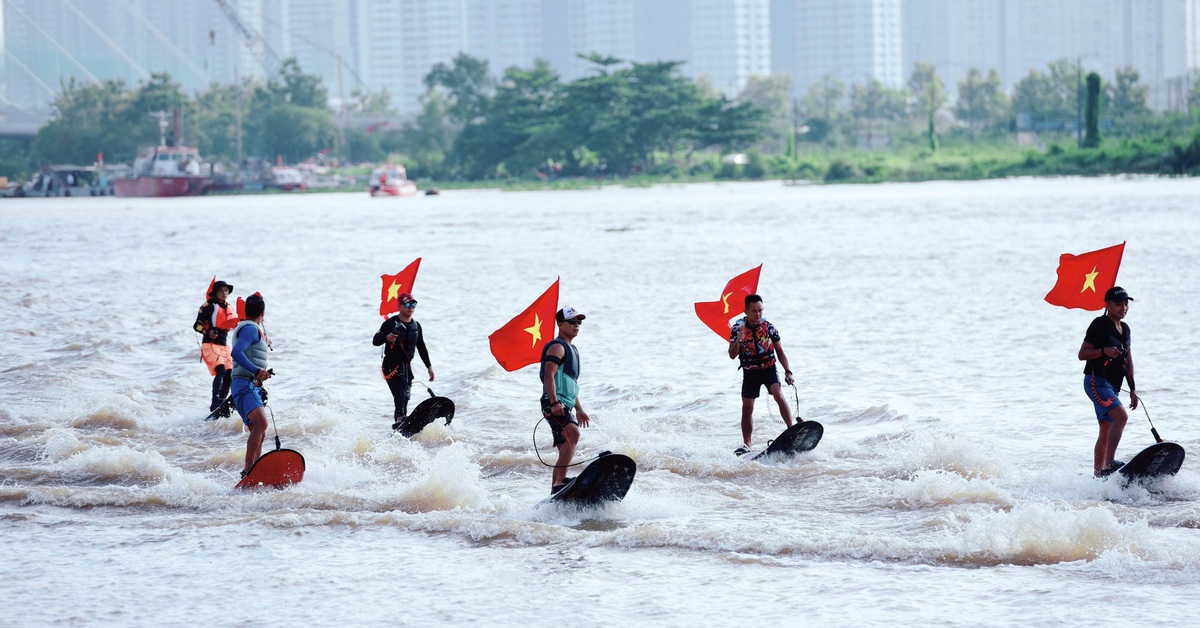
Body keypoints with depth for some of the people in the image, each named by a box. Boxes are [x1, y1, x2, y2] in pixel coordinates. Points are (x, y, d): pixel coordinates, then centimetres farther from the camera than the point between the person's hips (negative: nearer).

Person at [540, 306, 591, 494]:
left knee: (565, 450, 9)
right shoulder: (557, 347, -5)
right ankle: (560, 481, -41)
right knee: (573, 433, -31)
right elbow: (549, 376, -18)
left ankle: (555, 495, 12)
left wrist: (579, 409, 28)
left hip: (564, 407, 11)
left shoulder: (572, 350, 25)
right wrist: (554, 403, -29)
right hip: (554, 405, -11)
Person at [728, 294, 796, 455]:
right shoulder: (738, 328, -10)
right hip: (750, 372, 2)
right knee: (747, 409, 4)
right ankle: (746, 445, 13)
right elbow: (732, 355, -11)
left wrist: (787, 372, -6)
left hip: (769, 369, -2)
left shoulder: (768, 327, -10)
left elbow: (780, 351, 0)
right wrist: (738, 341, -31)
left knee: (778, 395, -26)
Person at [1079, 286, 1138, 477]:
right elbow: (1082, 354, -10)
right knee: (1121, 416, -26)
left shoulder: (1124, 328, 16)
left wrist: (1132, 388, 17)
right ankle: (1109, 464, -32)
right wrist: (1104, 351, -25)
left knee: (1106, 432, 8)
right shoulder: (1100, 325, -8)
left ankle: (1097, 475, 13)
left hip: (1112, 386, 9)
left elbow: (1128, 360, 22)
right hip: (1096, 381, -9)